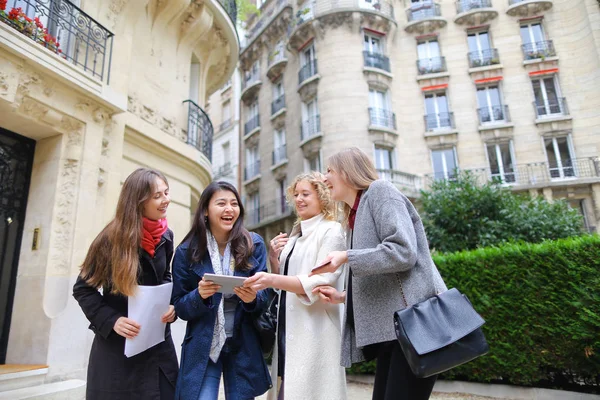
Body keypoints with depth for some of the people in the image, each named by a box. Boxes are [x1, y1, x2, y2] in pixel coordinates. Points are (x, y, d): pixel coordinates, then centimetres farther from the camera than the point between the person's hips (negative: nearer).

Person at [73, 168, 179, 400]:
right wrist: (111, 320, -18)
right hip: (117, 343, -4)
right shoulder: (113, 238, -12)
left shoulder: (165, 236, 1)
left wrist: (172, 304, -3)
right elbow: (83, 289, -5)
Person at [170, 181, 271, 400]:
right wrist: (199, 295, -22)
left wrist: (253, 298, -24)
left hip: (244, 346, 1)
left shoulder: (254, 244, -5)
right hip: (202, 347, -1)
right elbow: (179, 307, -2)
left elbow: (265, 296, -2)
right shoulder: (187, 250, -6)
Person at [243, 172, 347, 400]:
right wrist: (273, 258, 1)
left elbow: (321, 281, -18)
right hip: (289, 327, 7)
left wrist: (272, 280, -31)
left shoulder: (331, 231, -6)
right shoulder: (295, 236, 16)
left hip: (314, 329, -7)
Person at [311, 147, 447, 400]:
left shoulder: (380, 191, -2)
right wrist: (343, 296, 12)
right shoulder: (356, 215, 21)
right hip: (390, 327, 9)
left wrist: (346, 257, -15)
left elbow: (403, 252, -18)